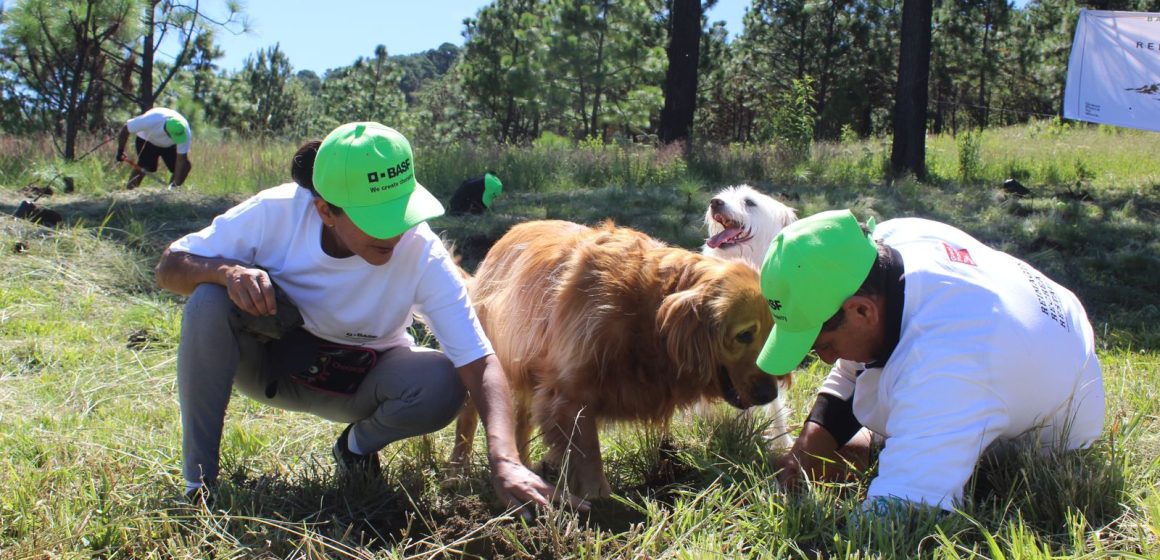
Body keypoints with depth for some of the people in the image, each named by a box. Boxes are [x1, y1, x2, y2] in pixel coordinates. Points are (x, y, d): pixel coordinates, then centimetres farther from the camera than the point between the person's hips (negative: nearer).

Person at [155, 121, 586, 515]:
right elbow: (169, 267, -18)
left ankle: (358, 446, 4)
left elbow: (480, 364, -33)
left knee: (442, 385, -32)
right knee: (210, 301, -32)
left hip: (356, 379, 0)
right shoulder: (276, 212, -27)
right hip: (266, 359, 0)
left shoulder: (422, 255, -28)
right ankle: (200, 482, -16)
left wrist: (504, 461, -49)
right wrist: (226, 270, -42)